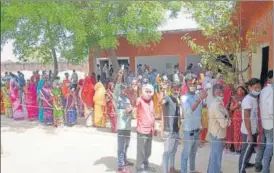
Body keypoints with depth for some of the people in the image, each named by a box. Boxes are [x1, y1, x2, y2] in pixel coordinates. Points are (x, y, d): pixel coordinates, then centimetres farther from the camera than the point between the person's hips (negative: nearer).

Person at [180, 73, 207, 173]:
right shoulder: (184, 98, -15)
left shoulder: (198, 96, 6)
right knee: (186, 153, 2)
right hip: (188, 130, -7)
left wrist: (201, 124, 16)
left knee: (193, 152, 21)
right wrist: (200, 99, -38)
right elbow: (188, 111, -33)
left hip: (197, 129, 7)